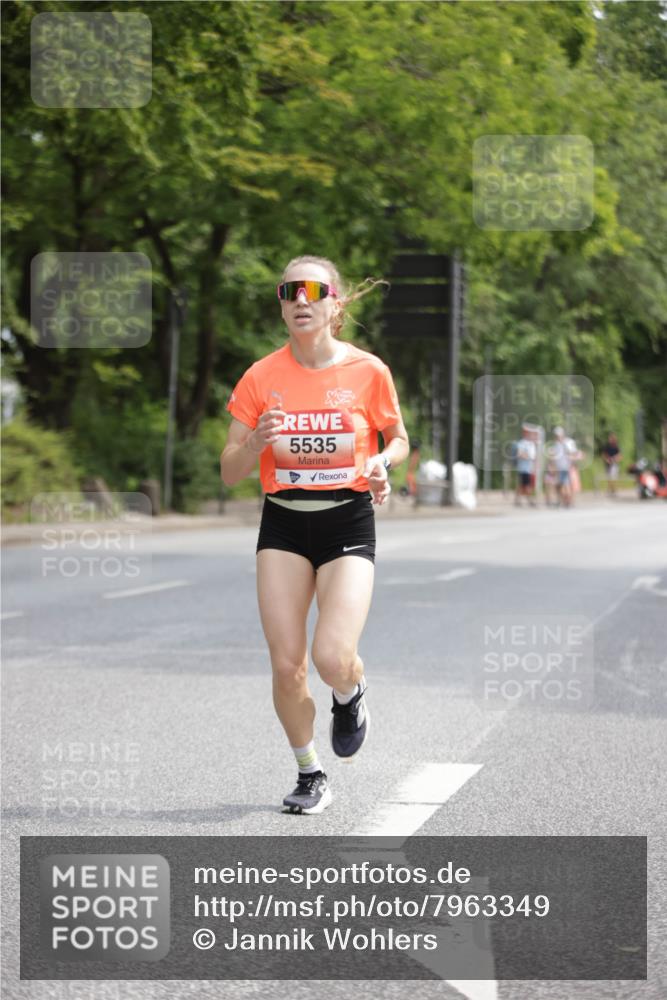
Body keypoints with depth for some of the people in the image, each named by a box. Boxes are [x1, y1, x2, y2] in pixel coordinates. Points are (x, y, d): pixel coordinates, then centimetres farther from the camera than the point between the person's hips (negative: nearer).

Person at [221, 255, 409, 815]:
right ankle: (310, 775, 20)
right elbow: (230, 472, 1)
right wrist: (256, 443, -19)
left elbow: (399, 438, 11)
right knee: (286, 664, -3)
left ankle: (352, 697, 20)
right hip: (284, 525, 2)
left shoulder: (367, 371, -4)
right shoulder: (261, 378, -2)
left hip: (349, 522, -2)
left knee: (332, 658, -18)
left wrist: (383, 463, -11)